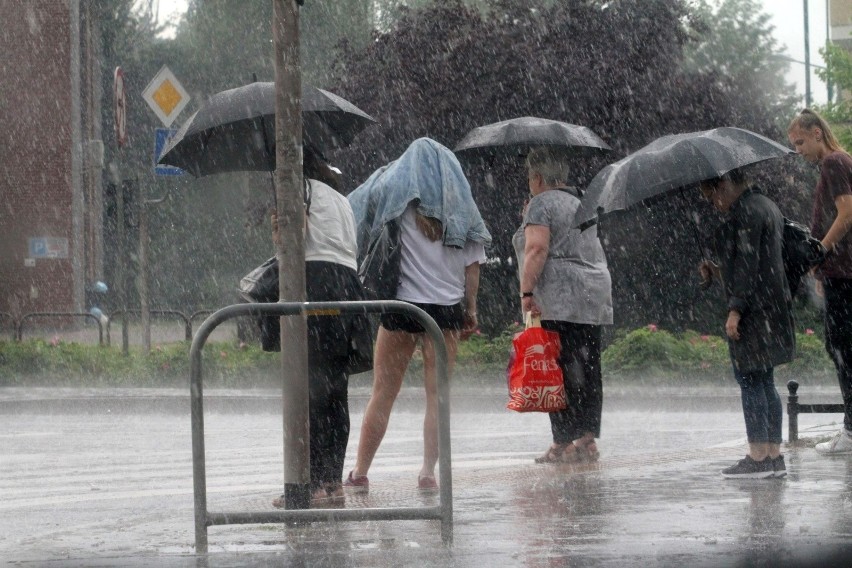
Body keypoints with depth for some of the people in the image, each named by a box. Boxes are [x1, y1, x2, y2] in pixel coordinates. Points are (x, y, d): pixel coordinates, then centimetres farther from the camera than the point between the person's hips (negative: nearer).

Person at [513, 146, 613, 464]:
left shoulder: (541, 203, -4)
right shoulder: (581, 203, 22)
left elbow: (537, 249, -15)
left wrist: (527, 291, -15)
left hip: (559, 300, -8)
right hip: (595, 295, 8)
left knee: (560, 370, -8)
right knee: (588, 369, 6)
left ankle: (563, 443, -11)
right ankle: (588, 438, 4)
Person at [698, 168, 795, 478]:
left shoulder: (745, 212, -13)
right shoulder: (766, 206, 19)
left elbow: (748, 264, -20)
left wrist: (735, 310, -21)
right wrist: (720, 271, 19)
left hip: (753, 310, -10)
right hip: (774, 306, 10)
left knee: (750, 381, -7)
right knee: (764, 382, 11)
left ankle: (758, 457, -8)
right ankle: (774, 456, 12)